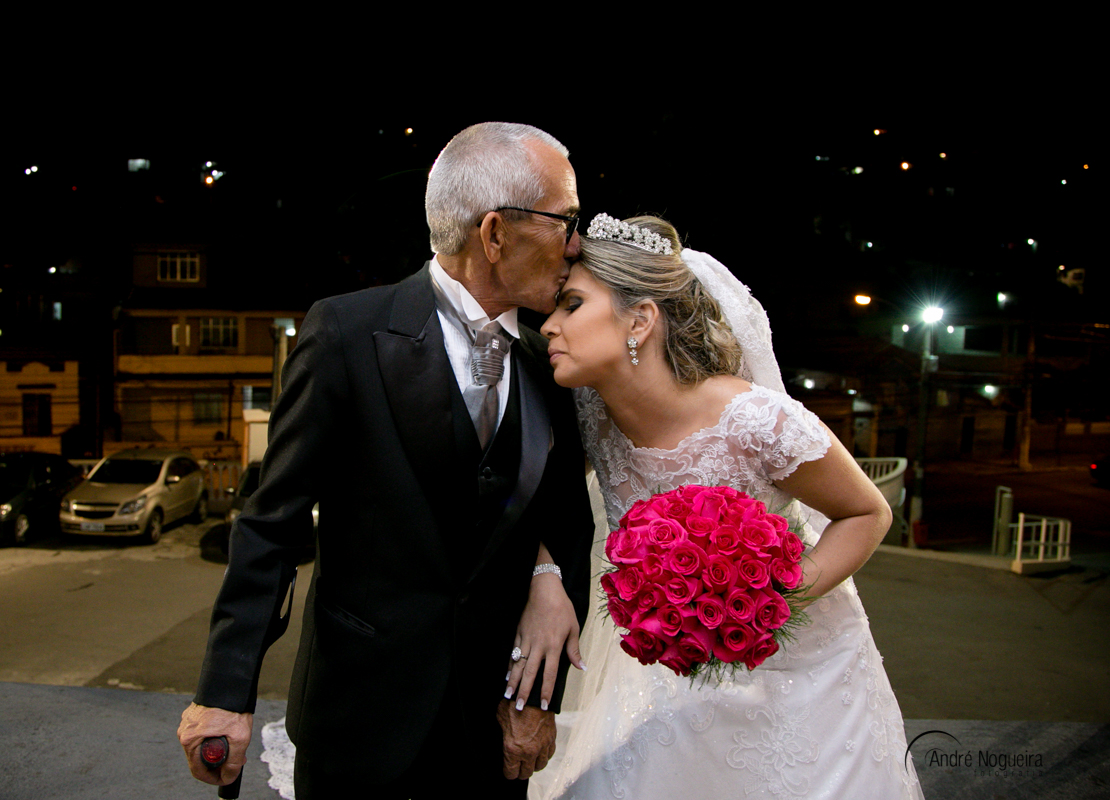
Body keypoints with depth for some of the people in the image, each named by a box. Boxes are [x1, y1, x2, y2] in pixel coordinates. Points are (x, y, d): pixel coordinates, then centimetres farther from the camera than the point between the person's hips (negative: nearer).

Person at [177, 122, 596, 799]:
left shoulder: (548, 363, -1)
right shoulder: (349, 332, -14)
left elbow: (566, 537, 1)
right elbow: (274, 524, -10)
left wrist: (540, 697, -2)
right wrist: (227, 692, -12)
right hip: (362, 714, -3)